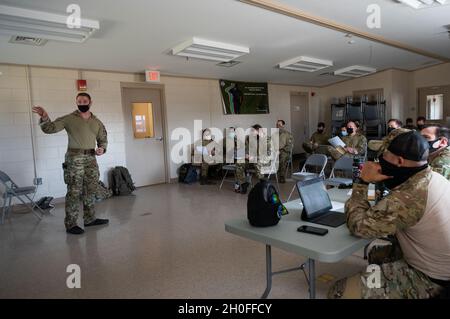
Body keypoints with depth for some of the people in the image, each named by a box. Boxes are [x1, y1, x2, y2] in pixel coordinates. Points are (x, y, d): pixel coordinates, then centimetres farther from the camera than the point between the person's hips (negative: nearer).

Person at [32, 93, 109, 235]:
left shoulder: (97, 122, 12)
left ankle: (90, 219, 24)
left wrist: (102, 148, -2)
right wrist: (45, 118, -28)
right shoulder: (69, 119, -1)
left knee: (90, 190, 12)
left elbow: (103, 139, 18)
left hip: (91, 159, 5)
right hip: (74, 159, -5)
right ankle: (70, 224, 2)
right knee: (74, 192, -5)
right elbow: (50, 128, -8)